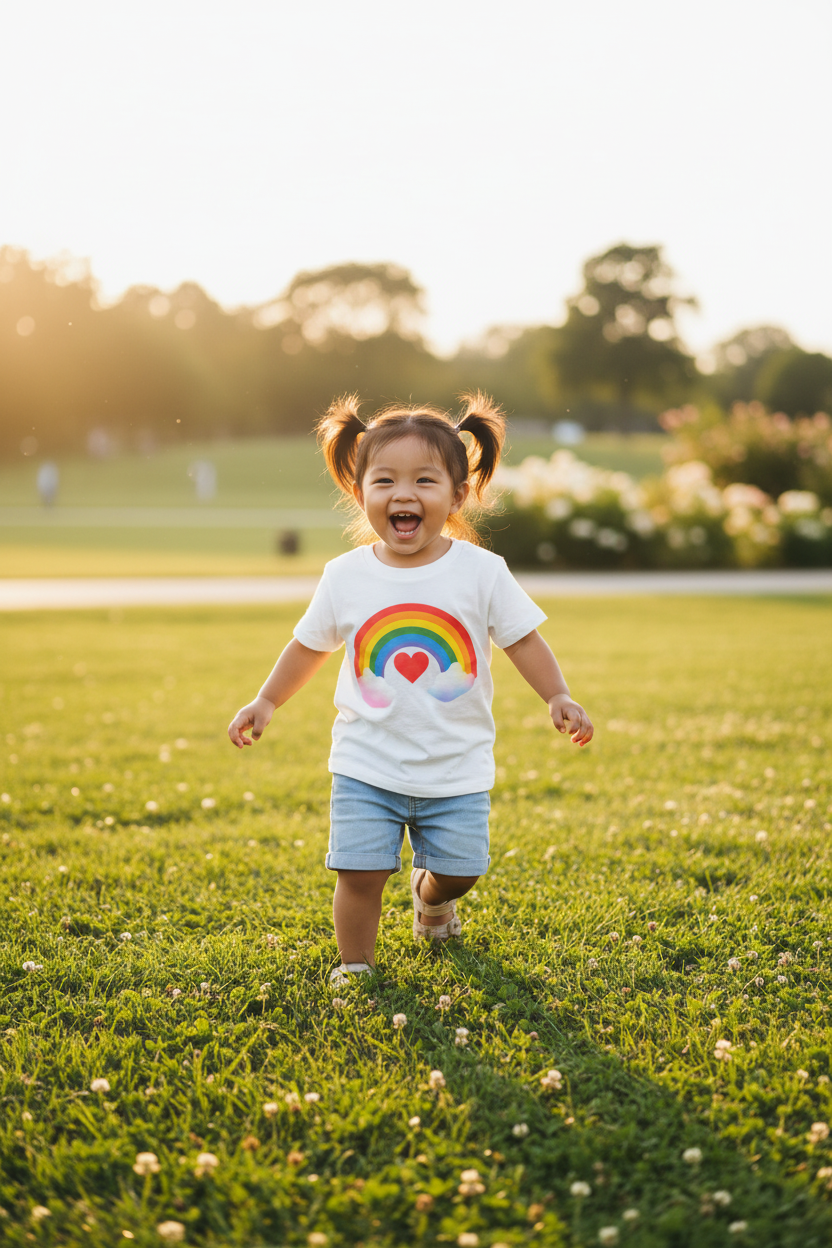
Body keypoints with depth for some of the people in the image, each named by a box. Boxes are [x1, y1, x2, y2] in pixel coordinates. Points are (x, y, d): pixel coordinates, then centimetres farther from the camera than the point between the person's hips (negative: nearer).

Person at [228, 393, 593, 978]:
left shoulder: (481, 571, -8)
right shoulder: (345, 577, -4)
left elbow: (522, 639, -1)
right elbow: (310, 645, 11)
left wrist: (559, 696, -13)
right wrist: (267, 702, 11)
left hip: (456, 765, 0)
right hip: (368, 763, 0)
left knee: (457, 870, 8)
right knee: (360, 873, -6)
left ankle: (431, 894, 44)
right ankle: (356, 965, 18)